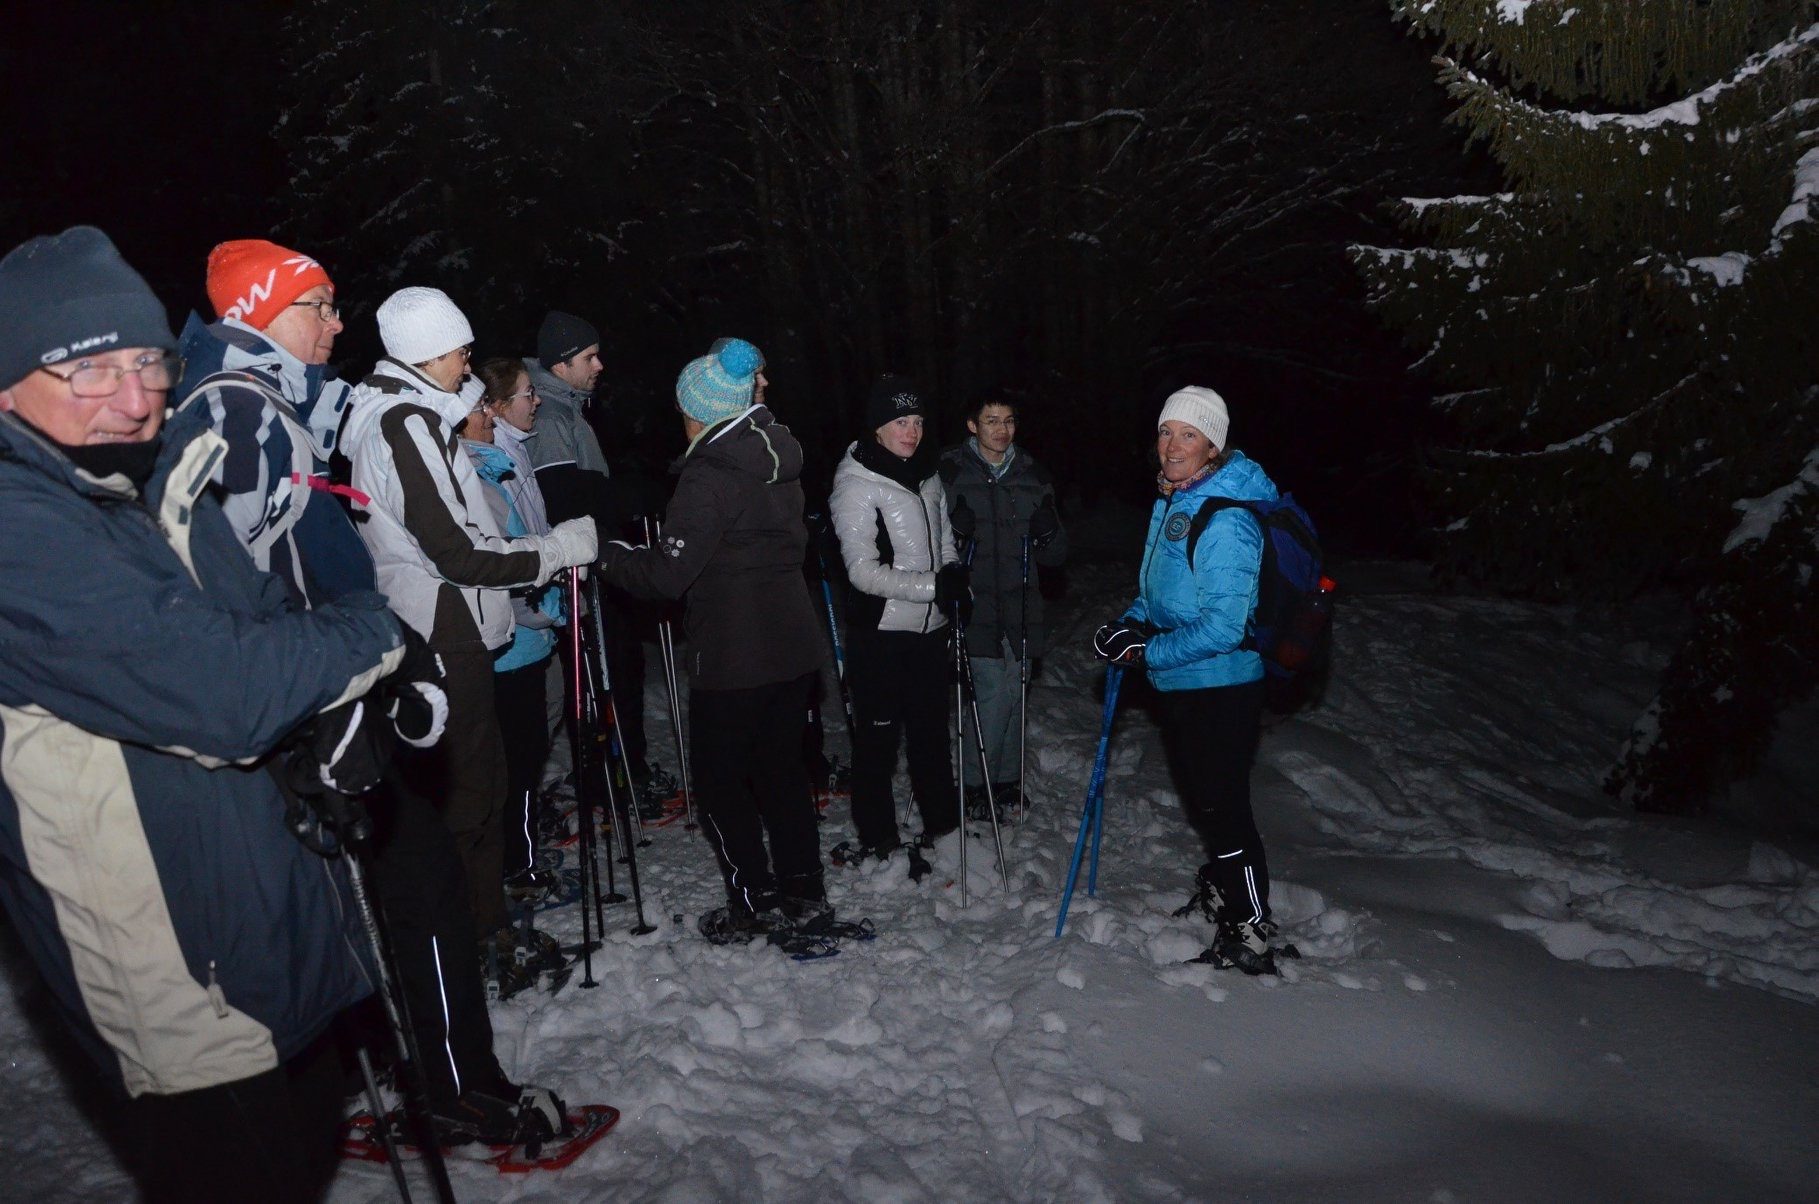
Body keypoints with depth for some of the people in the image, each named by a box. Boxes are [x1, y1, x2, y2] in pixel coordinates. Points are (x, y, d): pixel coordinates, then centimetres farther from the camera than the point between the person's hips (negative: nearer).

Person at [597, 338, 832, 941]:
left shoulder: (707, 477, -18)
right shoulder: (781, 463, 7)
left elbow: (668, 575, -21)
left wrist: (607, 554, -5)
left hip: (732, 659, -7)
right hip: (795, 646, 8)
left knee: (718, 778, 9)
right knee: (780, 766, 18)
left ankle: (755, 902, 16)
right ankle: (803, 892, 25)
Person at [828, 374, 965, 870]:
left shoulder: (927, 475, 8)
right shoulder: (856, 484, -13)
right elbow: (863, 571, -19)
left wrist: (954, 575, -1)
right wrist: (933, 585, -24)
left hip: (930, 629, 7)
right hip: (880, 633, -6)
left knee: (931, 731, 18)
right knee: (878, 739, 4)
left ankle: (942, 824, 33)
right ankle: (878, 840, 19)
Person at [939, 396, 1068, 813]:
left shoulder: (1034, 477, 9)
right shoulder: (950, 471, -2)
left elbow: (1054, 558, 10)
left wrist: (1048, 534, -12)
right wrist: (953, 529, -19)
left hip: (1019, 604, 4)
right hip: (974, 602, -4)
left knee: (1014, 694, 10)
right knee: (994, 693, -9)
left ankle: (1007, 779, 27)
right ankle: (974, 784, 9)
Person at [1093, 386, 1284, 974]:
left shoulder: (1226, 521, -24)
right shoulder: (1171, 499, 6)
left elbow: (1223, 628, -27)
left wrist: (1145, 651, -20)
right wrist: (1134, 622, 0)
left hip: (1220, 688, -9)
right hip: (1178, 683, 9)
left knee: (1223, 809, 0)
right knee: (1197, 797, 22)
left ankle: (1252, 936, 16)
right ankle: (1224, 889, 42)